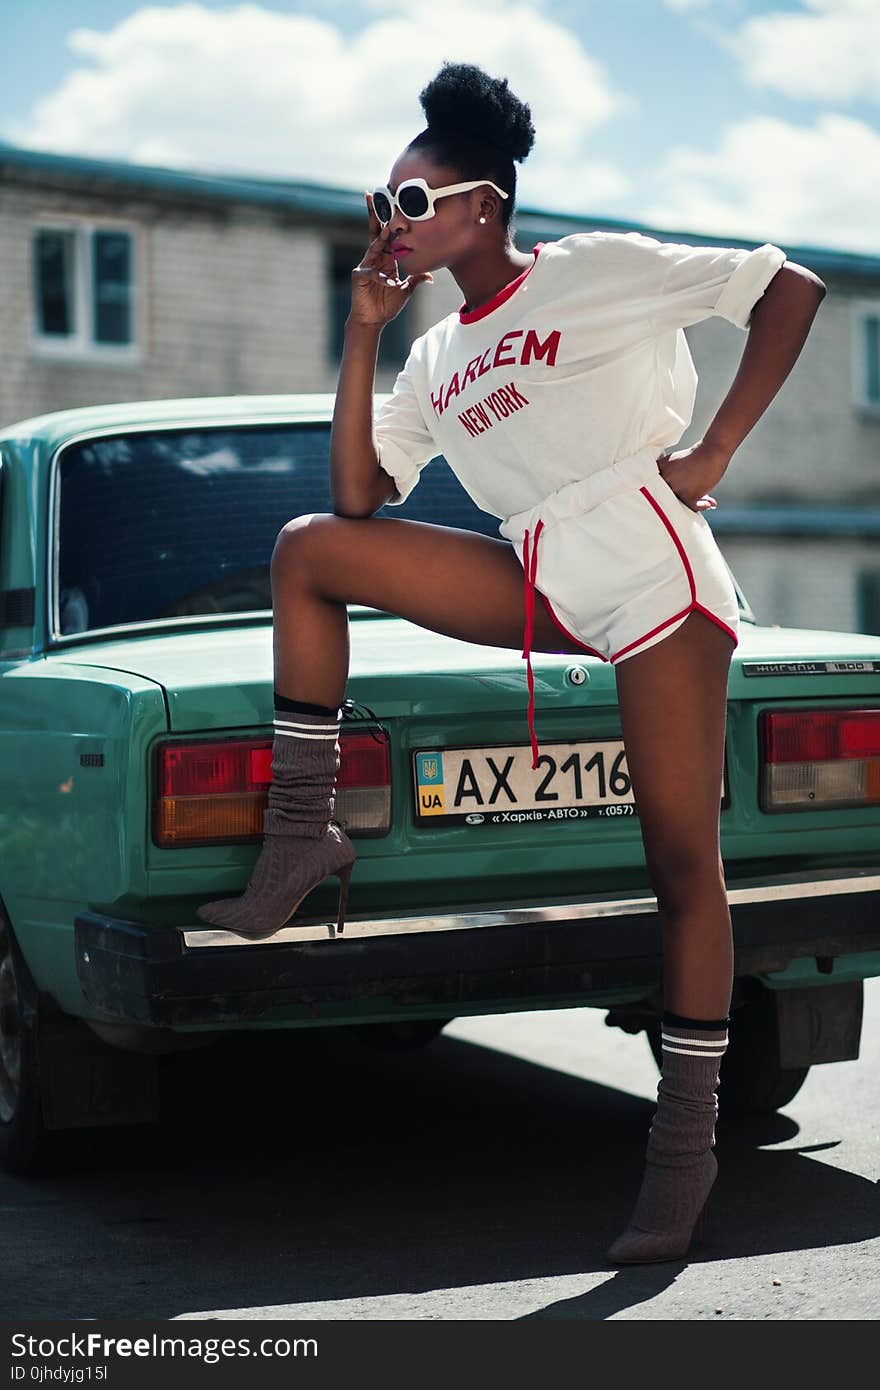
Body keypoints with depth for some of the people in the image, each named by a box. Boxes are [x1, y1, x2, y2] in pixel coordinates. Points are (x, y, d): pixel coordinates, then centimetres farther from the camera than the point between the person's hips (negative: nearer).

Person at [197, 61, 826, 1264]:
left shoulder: (598, 269, -1)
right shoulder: (436, 359, 18)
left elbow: (789, 287, -2)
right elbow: (360, 499, 11)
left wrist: (714, 453, -9)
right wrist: (364, 331, 8)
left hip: (648, 564, -6)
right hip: (539, 585, 6)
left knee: (683, 863, -8)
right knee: (307, 551, -7)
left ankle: (685, 1141, -1)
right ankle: (302, 835, -5)